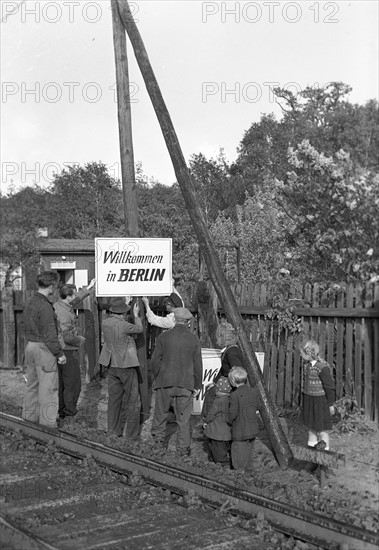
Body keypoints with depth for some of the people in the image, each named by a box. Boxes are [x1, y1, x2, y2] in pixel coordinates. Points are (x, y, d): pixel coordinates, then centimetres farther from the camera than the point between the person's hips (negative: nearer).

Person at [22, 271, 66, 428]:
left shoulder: (29, 303, 10)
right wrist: (59, 353, -13)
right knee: (48, 388, -3)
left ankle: (29, 418, 27)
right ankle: (48, 423, 1)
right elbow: (49, 334, -20)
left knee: (32, 385, 17)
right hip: (43, 349, -9)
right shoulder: (45, 306, -19)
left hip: (30, 346, 9)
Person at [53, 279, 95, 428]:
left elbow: (75, 300, 23)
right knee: (73, 385, 0)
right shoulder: (64, 314, -24)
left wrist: (88, 288, 28)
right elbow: (68, 337, -26)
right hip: (67, 353, -10)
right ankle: (69, 416, 5)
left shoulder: (57, 305, 5)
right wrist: (80, 340, -7)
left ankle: (60, 413, 23)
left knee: (60, 384, 15)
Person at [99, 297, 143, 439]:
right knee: (132, 400, 6)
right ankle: (132, 433, 10)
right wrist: (136, 315, 12)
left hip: (113, 366, 6)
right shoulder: (124, 325, -20)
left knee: (114, 399, 15)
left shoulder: (106, 323, -3)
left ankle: (113, 431, 21)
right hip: (127, 366, -6)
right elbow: (139, 329, -3)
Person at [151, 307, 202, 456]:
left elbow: (155, 361, -1)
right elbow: (197, 365, 1)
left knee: (161, 412, 14)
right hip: (185, 384, 0)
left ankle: (157, 441, 22)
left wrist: (157, 378, 14)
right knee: (183, 418, 8)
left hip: (165, 382, 0)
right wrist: (197, 385, 10)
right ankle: (183, 448, 12)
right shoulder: (194, 339, -2)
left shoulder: (163, 337, -4)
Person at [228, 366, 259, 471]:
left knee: (238, 452, 8)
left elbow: (233, 413, -19)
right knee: (248, 451, 23)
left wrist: (229, 421, 1)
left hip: (240, 431, -7)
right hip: (253, 429, 7)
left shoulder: (235, 395, -22)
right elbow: (256, 408, 8)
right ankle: (249, 469, 35)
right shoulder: (253, 391, -2)